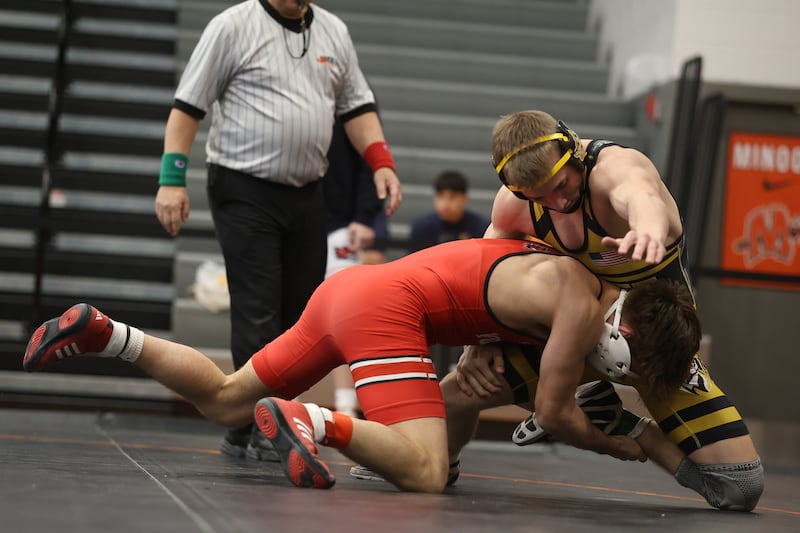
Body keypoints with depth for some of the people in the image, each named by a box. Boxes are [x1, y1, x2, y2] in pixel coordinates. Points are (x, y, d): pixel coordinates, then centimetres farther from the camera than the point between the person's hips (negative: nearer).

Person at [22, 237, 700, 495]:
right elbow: (554, 412, -6)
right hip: (388, 309, -9)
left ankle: (99, 331, 15)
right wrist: (620, 447, 10)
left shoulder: (570, 273, 14)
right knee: (426, 472, -23)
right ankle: (310, 421, -26)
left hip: (351, 288, 9)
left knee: (224, 402, 20)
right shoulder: (582, 305, -12)